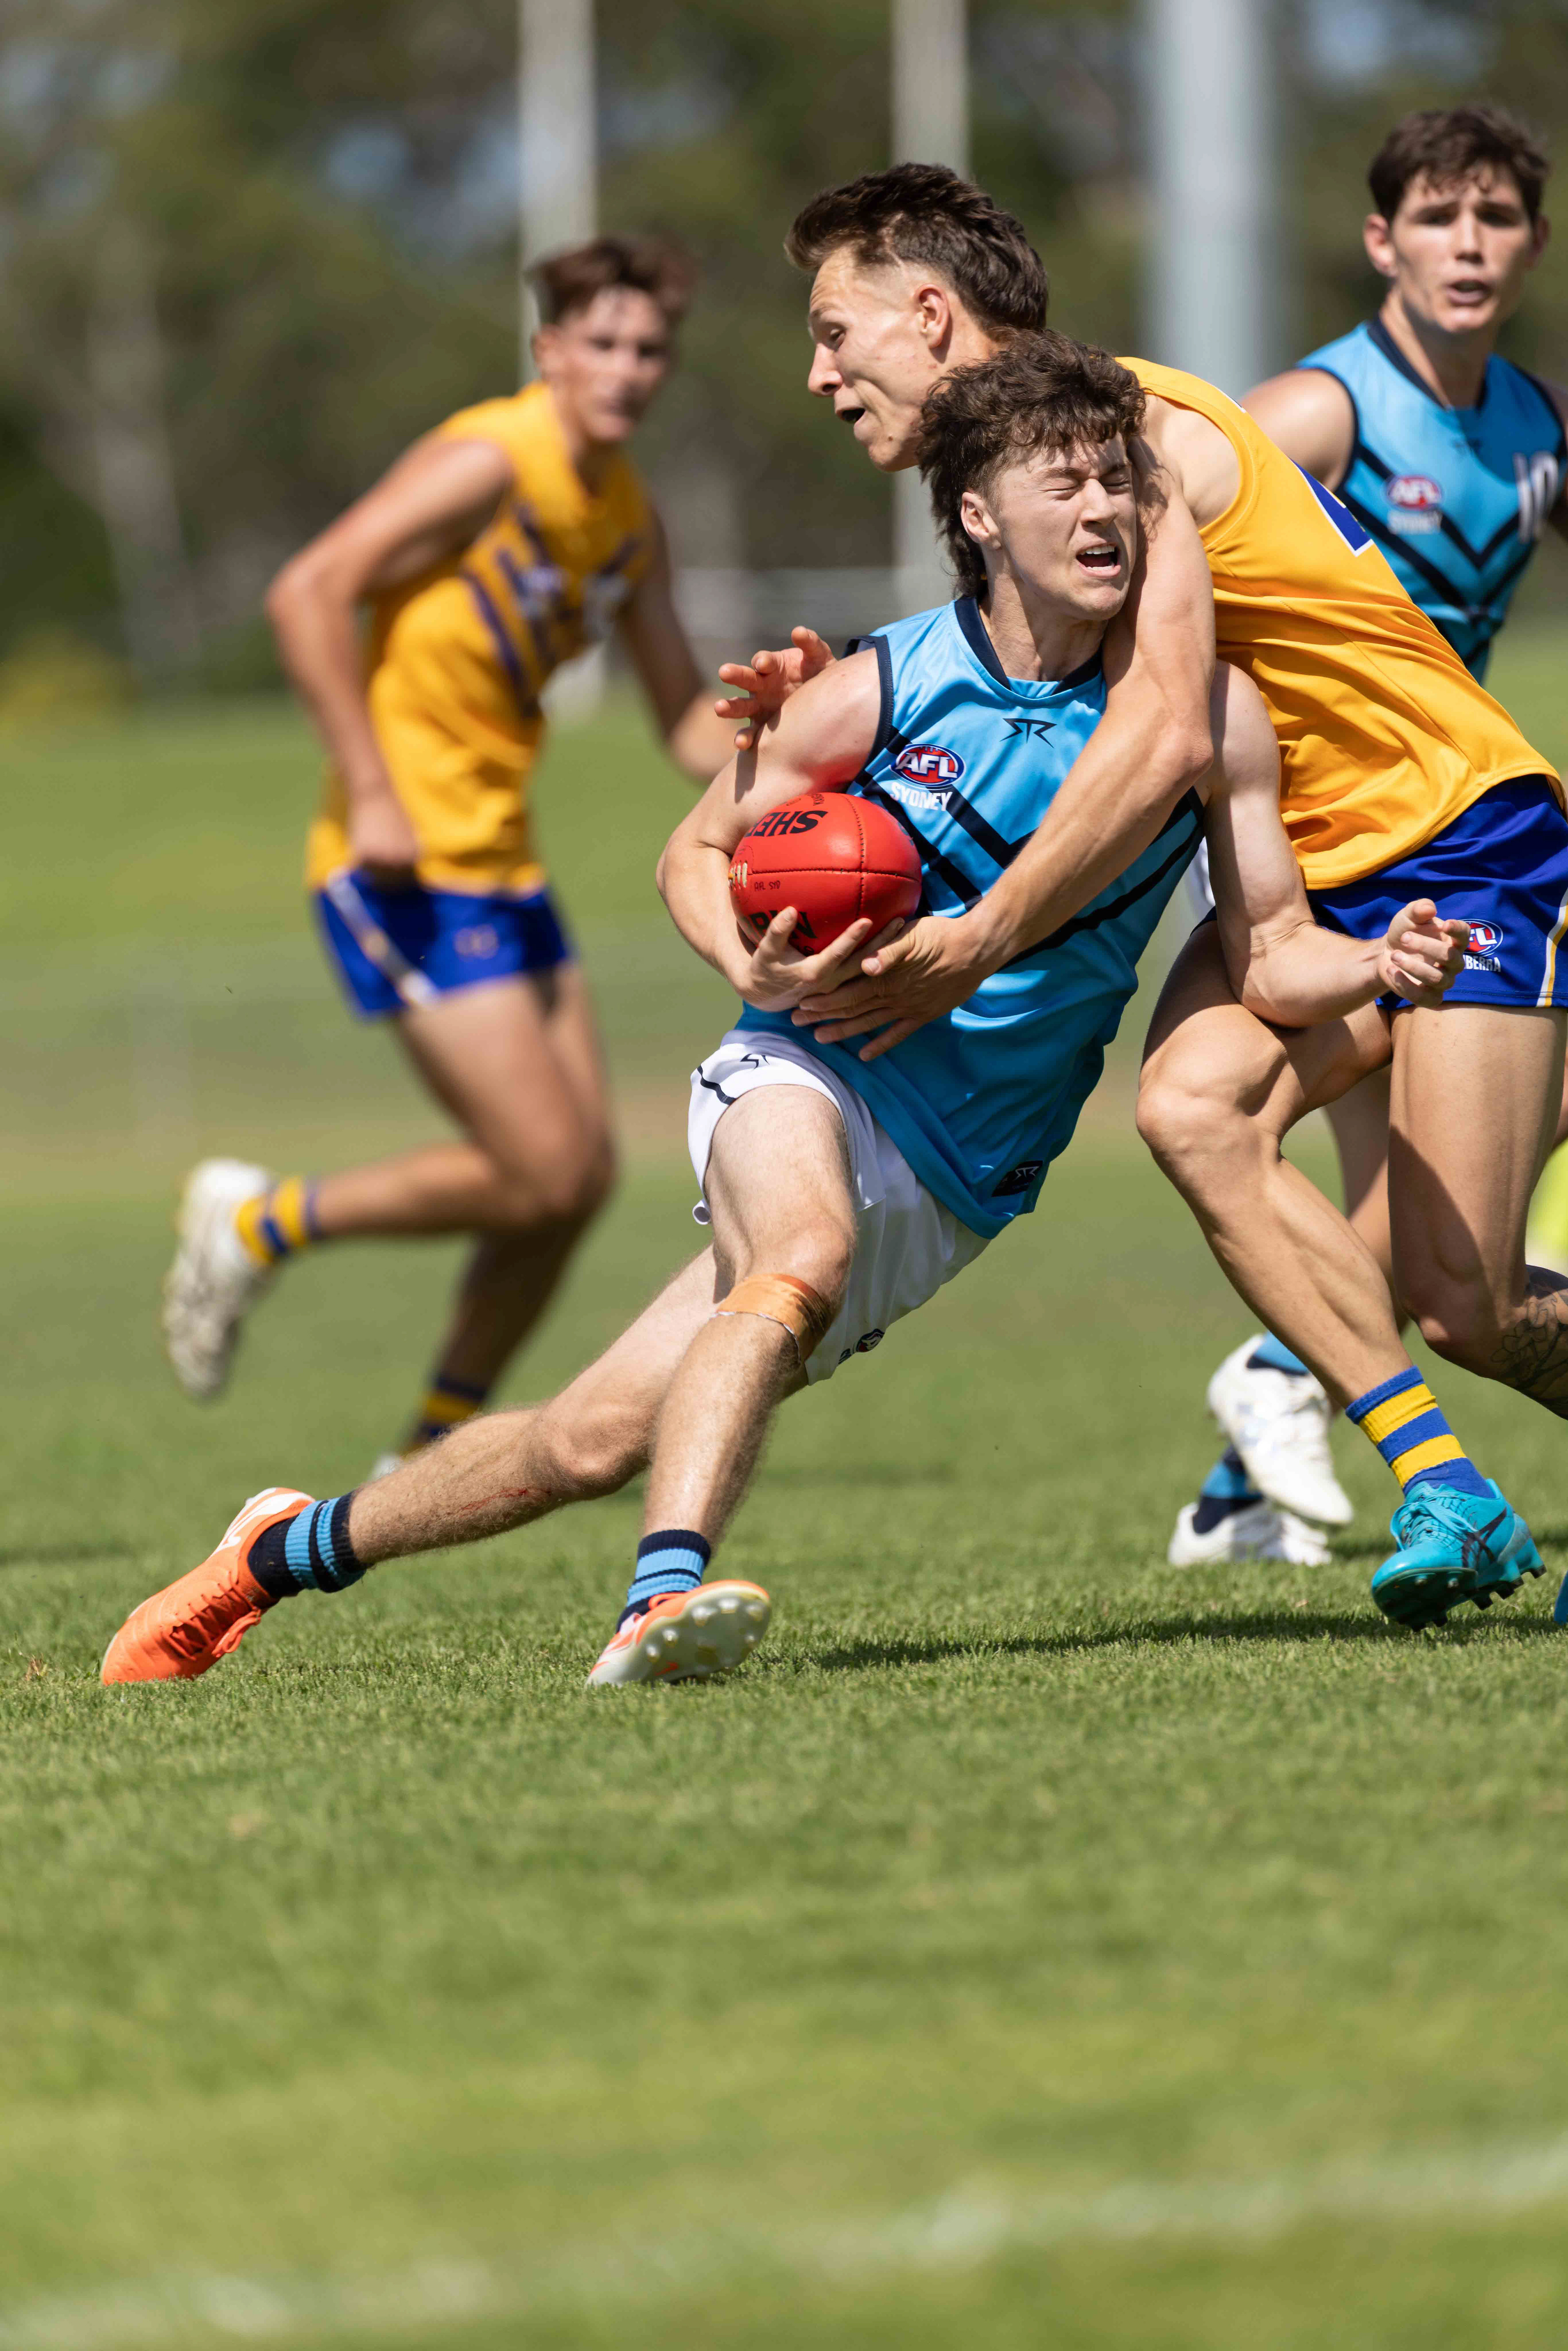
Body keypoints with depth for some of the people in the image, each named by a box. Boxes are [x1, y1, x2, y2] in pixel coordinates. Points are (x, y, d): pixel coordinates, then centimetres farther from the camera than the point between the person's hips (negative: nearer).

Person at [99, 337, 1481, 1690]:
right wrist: (754, 969, -17)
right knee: (803, 1257, -38)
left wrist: (1385, 966, -23)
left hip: (952, 1196, 2)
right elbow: (698, 851, 4)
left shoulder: (1203, 708, -6)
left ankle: (298, 1546, 17)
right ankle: (663, 1601, -48)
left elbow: (1269, 955, -1)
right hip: (809, 1080, -2)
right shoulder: (881, 693, -9)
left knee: (592, 1441, -2)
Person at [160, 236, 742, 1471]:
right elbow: (308, 594, -20)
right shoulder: (488, 464, -15)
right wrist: (372, 792, -24)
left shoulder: (628, 516, 11)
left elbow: (686, 716, 17)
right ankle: (258, 1226, 5)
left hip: (502, 865, 9)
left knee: (580, 1178, 5)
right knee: (541, 1173, -13)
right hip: (408, 863, -9)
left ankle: (439, 1448, 19)